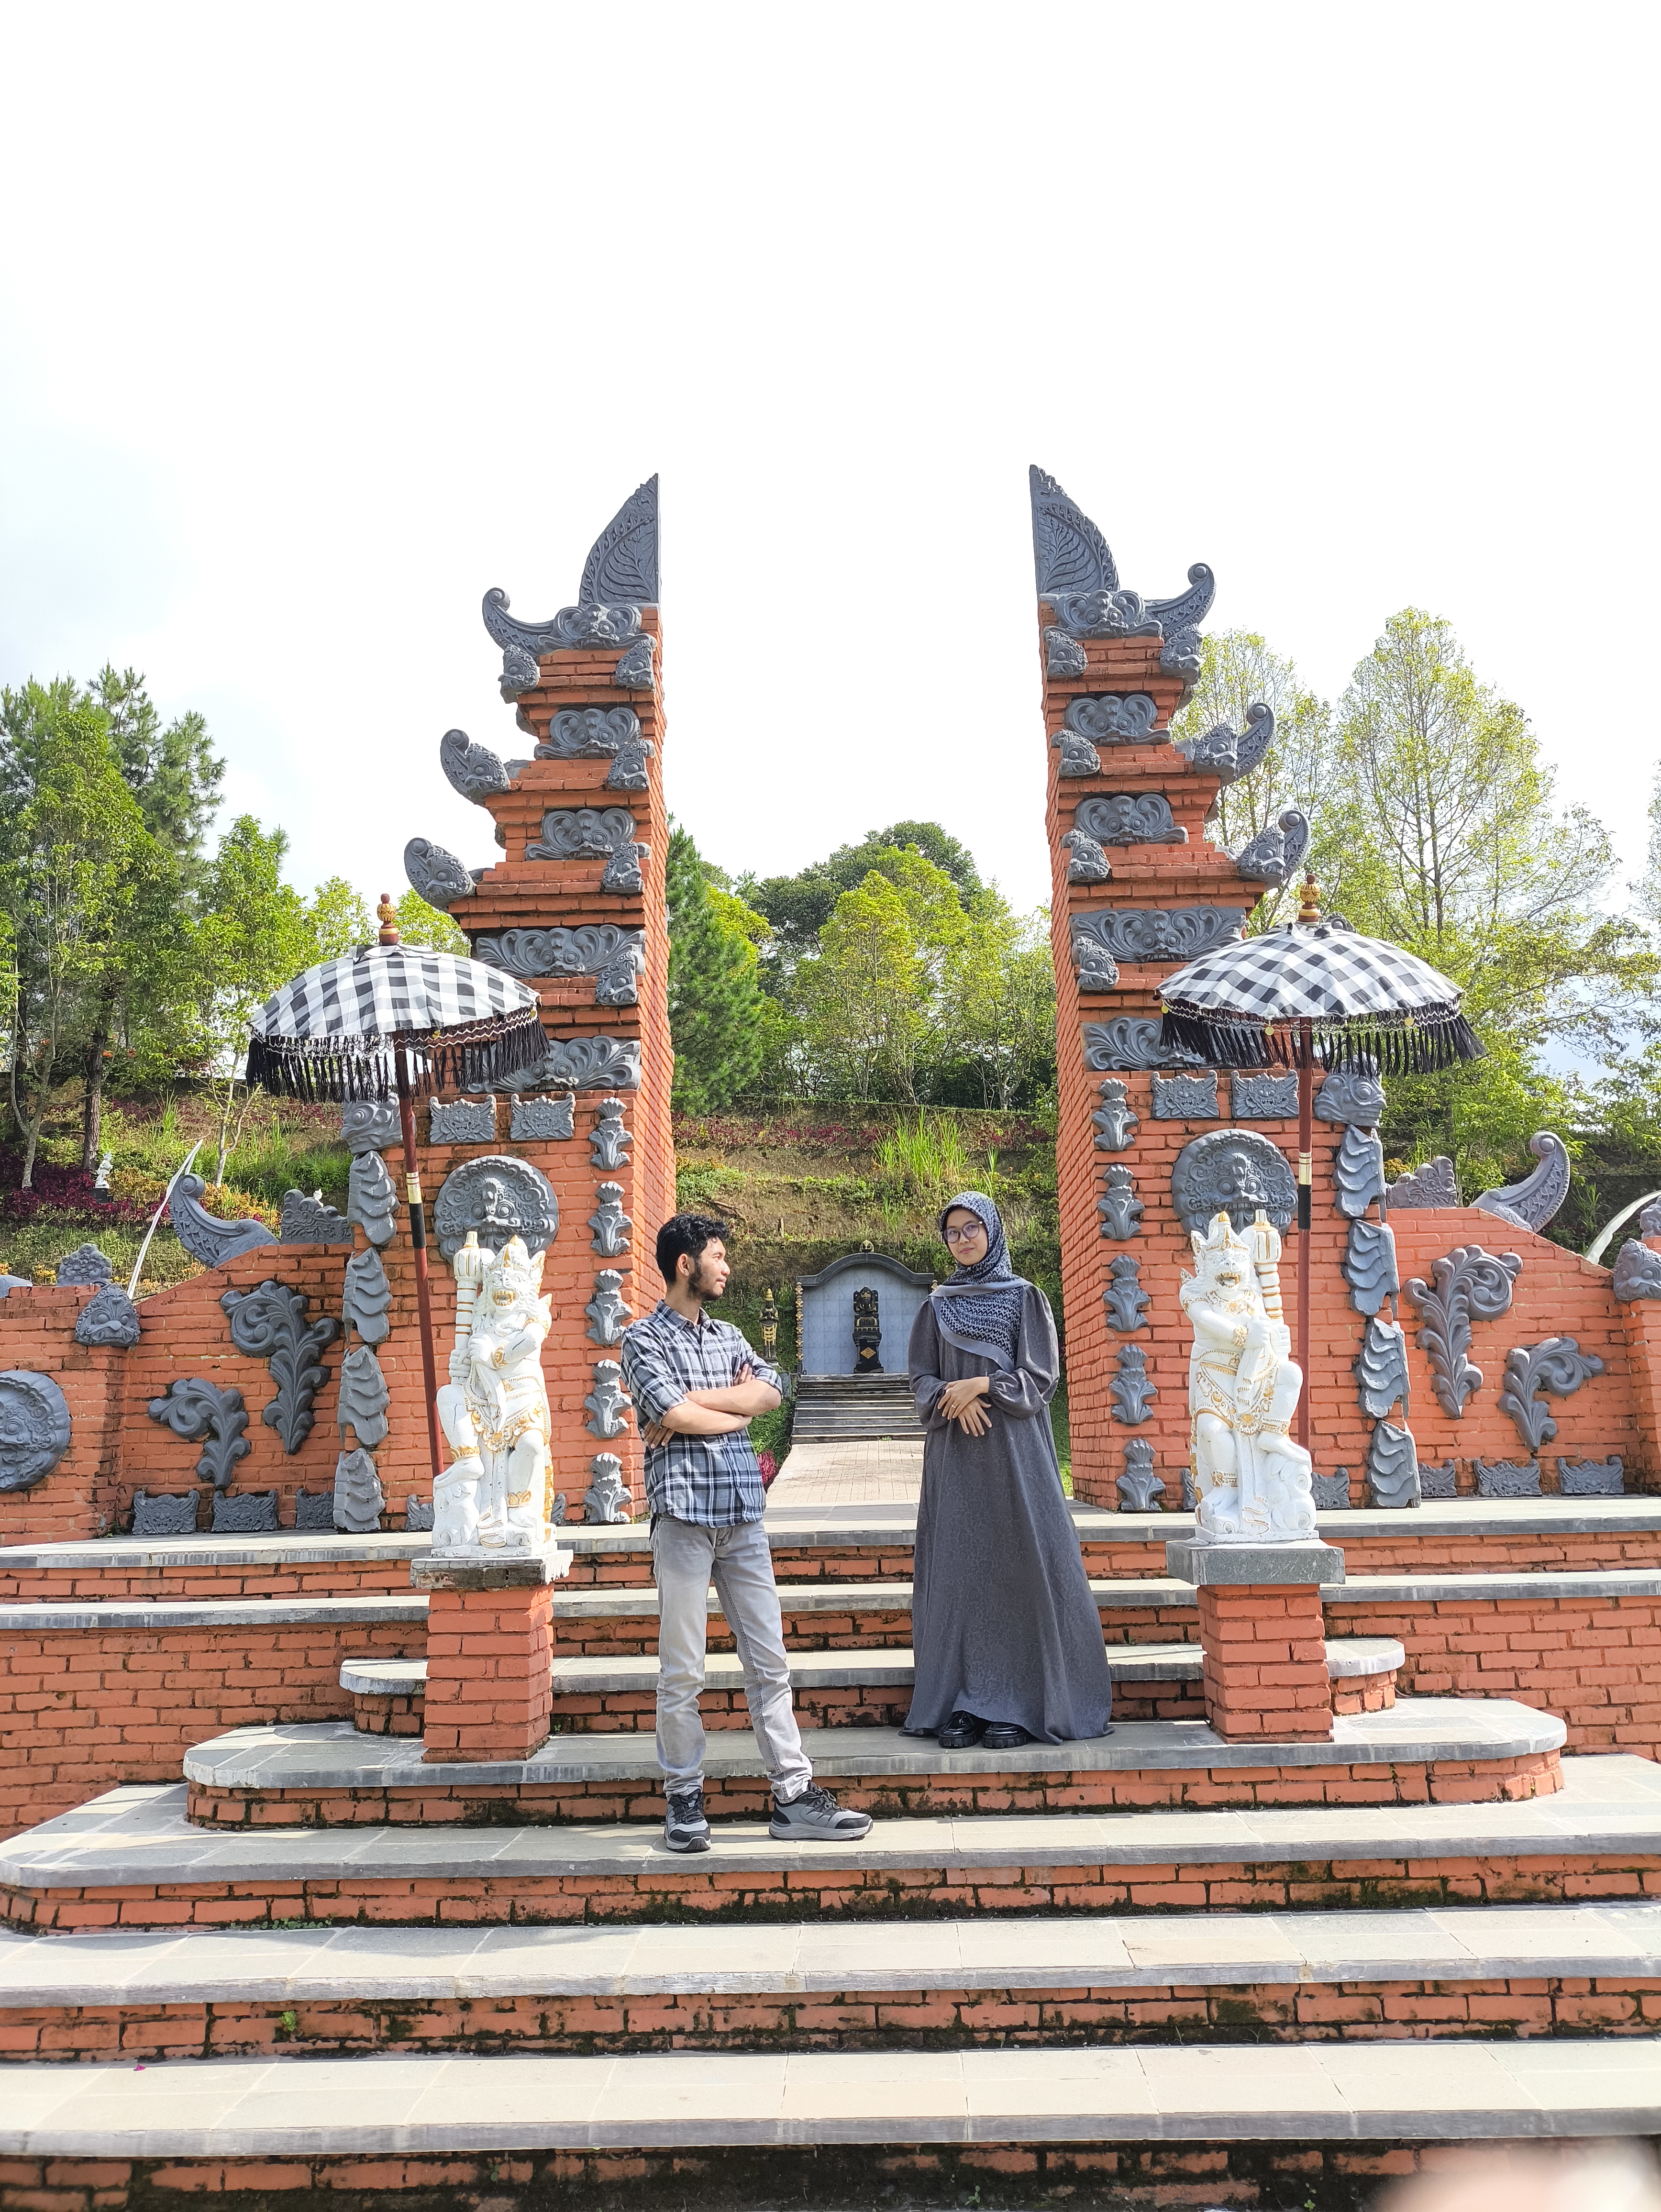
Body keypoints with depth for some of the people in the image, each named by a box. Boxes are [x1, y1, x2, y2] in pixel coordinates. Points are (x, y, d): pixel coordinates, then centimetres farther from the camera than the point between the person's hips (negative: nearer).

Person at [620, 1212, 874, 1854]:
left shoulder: (727, 1335, 17)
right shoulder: (644, 1338, 0)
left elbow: (772, 1389, 0)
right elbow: (672, 1413, -15)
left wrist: (693, 1401, -10)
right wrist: (737, 1409, 0)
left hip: (743, 1517, 5)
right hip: (683, 1514, -5)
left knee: (769, 1662, 5)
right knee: (682, 1670, 2)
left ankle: (795, 1797, 10)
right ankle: (684, 1800, 15)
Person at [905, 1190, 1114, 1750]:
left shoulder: (1025, 1298, 5)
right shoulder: (937, 1307, 12)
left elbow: (1040, 1377, -2)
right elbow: (922, 1380, 6)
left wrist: (983, 1385, -14)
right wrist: (956, 1401, -14)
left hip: (1014, 1451, -2)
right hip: (955, 1456, 2)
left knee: (1017, 1566, -5)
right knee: (957, 1570, 0)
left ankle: (1017, 1703, 0)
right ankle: (962, 1702, 4)